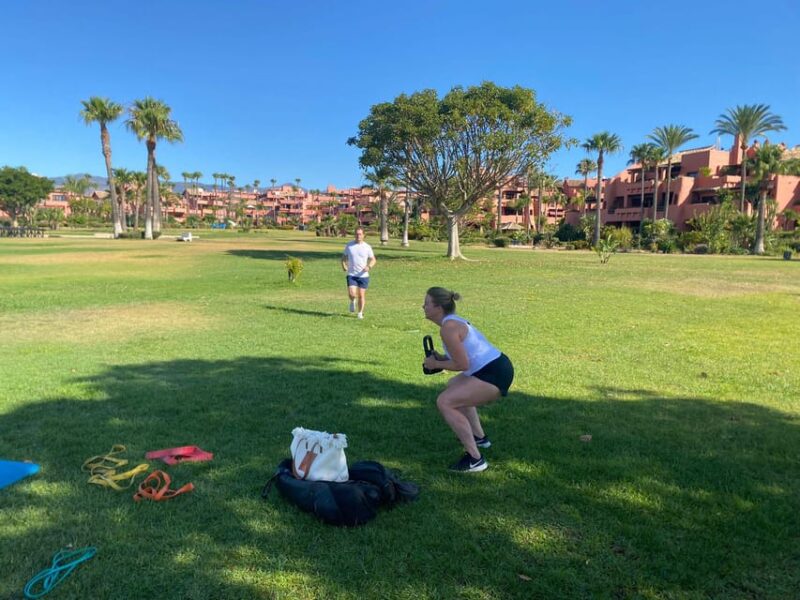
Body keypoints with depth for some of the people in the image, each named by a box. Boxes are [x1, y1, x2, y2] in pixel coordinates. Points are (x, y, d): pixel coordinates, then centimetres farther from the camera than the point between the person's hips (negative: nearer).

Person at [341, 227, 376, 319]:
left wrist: (369, 267, -15)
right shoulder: (349, 245, 2)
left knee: (361, 295, 4)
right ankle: (353, 301, 22)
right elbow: (344, 256, 14)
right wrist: (343, 265, -5)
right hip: (351, 275, 0)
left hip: (363, 275, 0)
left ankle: (360, 313, 23)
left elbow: (373, 259, 5)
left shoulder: (367, 247, -1)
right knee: (352, 294, -14)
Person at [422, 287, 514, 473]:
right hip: (498, 367, 11)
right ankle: (479, 437, 40)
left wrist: (436, 364, -6)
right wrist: (441, 357, 10)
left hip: (494, 375, -11)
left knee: (445, 402, -14)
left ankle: (474, 459, -11)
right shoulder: (454, 320, 13)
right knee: (453, 387, 31)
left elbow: (462, 364, -20)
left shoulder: (448, 327, -18)